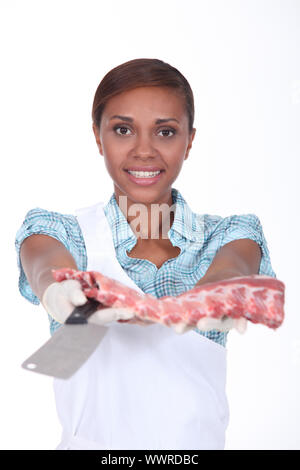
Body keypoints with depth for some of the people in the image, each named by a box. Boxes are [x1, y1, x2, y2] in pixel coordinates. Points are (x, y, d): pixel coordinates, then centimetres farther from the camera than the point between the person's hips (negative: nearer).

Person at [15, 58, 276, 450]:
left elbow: (231, 274, -19)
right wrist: (59, 289, -43)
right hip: (92, 440, 0)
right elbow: (48, 264, -21)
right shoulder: (59, 230, -1)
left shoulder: (230, 233, 1)